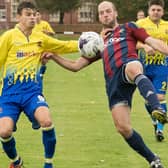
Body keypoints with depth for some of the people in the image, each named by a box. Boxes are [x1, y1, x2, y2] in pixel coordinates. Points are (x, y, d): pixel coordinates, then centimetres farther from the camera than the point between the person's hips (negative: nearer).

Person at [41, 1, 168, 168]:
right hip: (114, 84, 5)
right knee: (123, 128, -8)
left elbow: (153, 42, 12)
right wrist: (53, 56, 19)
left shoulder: (128, 28, 23)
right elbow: (75, 66, 33)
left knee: (133, 69, -44)